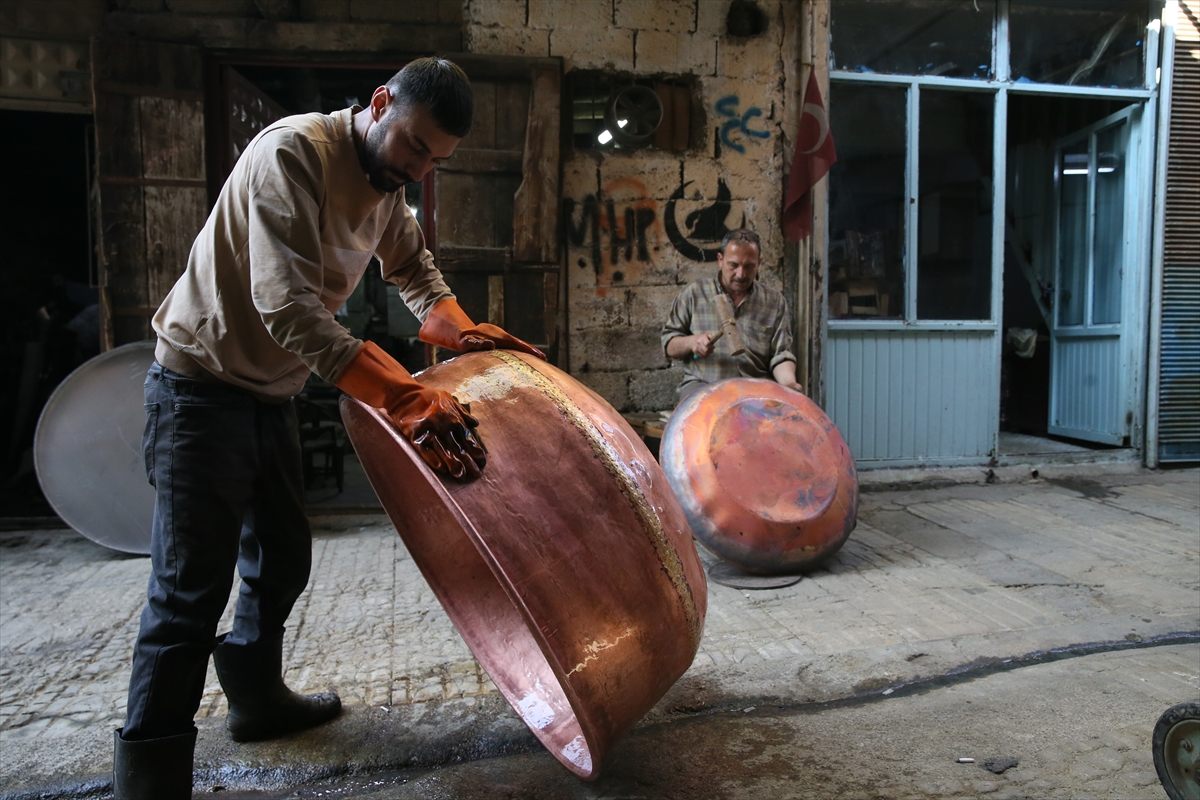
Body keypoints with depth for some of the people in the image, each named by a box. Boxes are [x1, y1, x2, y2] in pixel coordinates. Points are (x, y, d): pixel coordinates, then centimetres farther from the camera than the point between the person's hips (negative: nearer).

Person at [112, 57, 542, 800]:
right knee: (192, 586, -7)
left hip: (270, 392, 9)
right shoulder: (294, 152, -23)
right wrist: (408, 398, -38)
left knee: (283, 557, 17)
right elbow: (289, 305, -32)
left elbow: (413, 266, 19)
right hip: (202, 385, -8)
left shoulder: (387, 184, 5)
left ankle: (258, 697, 37)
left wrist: (462, 330, -2)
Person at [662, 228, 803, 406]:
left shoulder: (774, 301, 14)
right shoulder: (694, 293, 10)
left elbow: (780, 354, 8)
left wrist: (789, 383, -13)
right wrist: (691, 342, -11)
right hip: (701, 384, -2)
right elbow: (668, 345, 12)